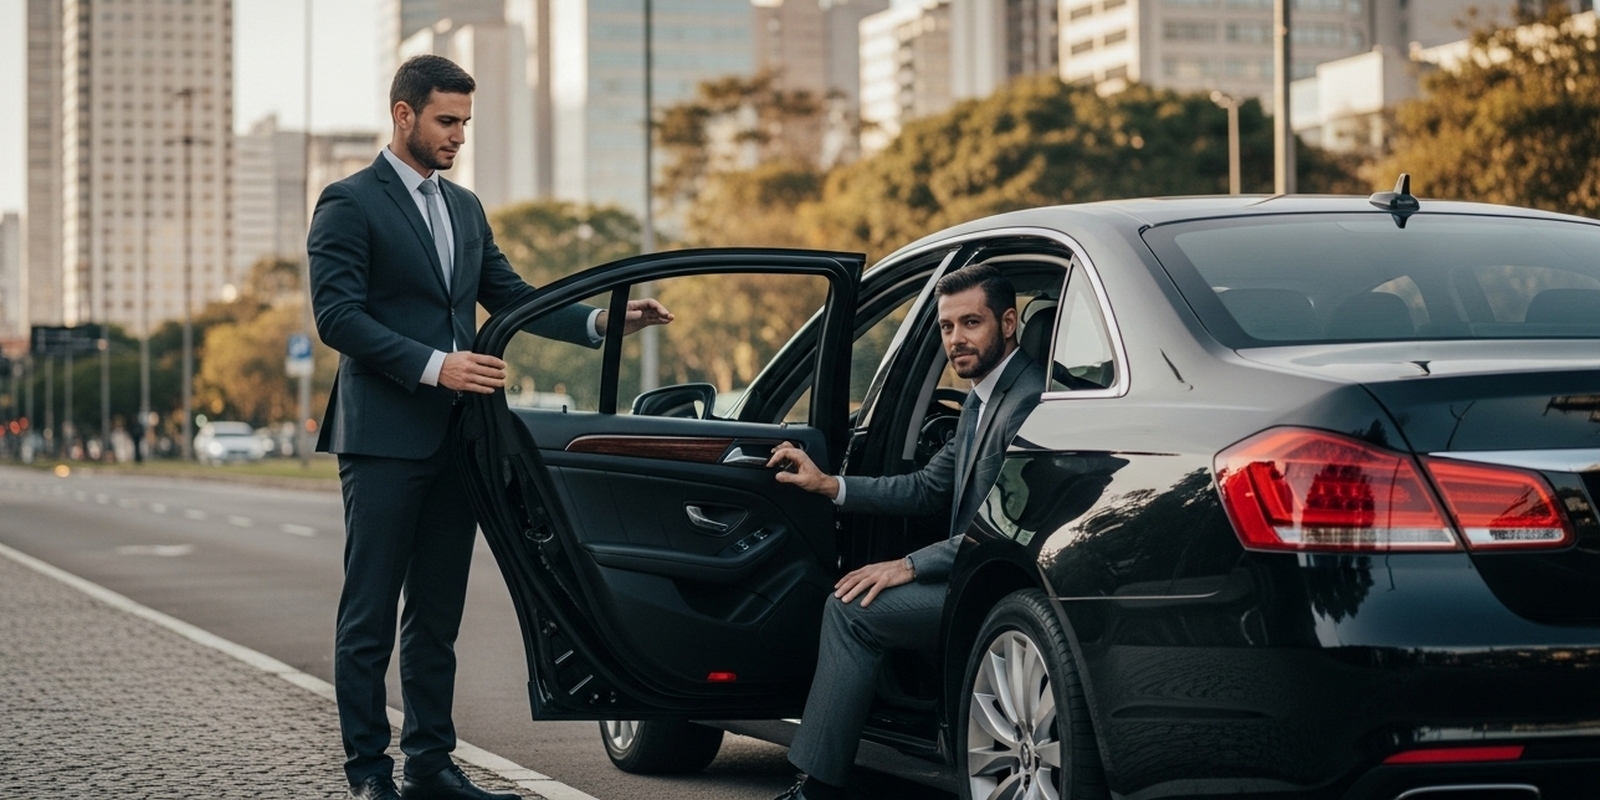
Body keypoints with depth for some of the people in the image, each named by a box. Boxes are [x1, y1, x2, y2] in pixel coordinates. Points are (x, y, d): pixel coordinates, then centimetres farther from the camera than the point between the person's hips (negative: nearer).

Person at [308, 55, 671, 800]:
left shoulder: (464, 208, 18)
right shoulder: (349, 204, -5)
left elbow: (510, 296, 17)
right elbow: (337, 316, -14)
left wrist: (599, 321, 2)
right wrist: (433, 366, -22)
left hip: (451, 438, 7)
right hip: (383, 438, -7)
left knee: (437, 614, 11)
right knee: (370, 615, -2)